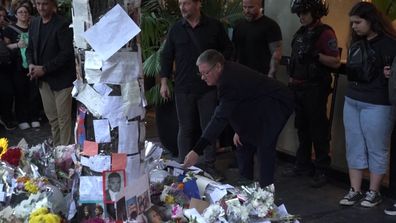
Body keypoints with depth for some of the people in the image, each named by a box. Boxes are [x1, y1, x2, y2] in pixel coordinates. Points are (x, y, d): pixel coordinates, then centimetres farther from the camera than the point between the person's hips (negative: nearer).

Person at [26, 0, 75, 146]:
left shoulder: (62, 25, -14)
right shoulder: (34, 23, 8)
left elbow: (67, 53, -18)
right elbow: (30, 48, 16)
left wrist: (44, 69, -18)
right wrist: (31, 64, -4)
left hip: (61, 79, -6)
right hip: (43, 79, 6)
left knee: (63, 118, -2)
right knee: (51, 118, 14)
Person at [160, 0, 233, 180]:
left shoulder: (214, 26, 1)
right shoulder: (176, 29, 6)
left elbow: (227, 49, 10)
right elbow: (166, 56, 9)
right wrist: (164, 82, 4)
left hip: (208, 86, -1)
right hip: (183, 88, 1)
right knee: (185, 128, 6)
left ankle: (210, 165, 14)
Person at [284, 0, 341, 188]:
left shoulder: (325, 33, -10)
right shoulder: (301, 33, 14)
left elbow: (336, 62, -16)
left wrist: (316, 55, -27)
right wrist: (291, 80, 21)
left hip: (315, 89, -8)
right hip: (298, 88, 8)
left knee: (318, 130, -2)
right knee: (302, 128, 15)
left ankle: (321, 171, 5)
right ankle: (303, 165, 26)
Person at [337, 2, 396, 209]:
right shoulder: (356, 42, 11)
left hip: (376, 105, -7)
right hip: (351, 101, 7)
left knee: (376, 149, 6)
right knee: (354, 147, 11)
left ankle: (374, 192, 17)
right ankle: (355, 190, 19)